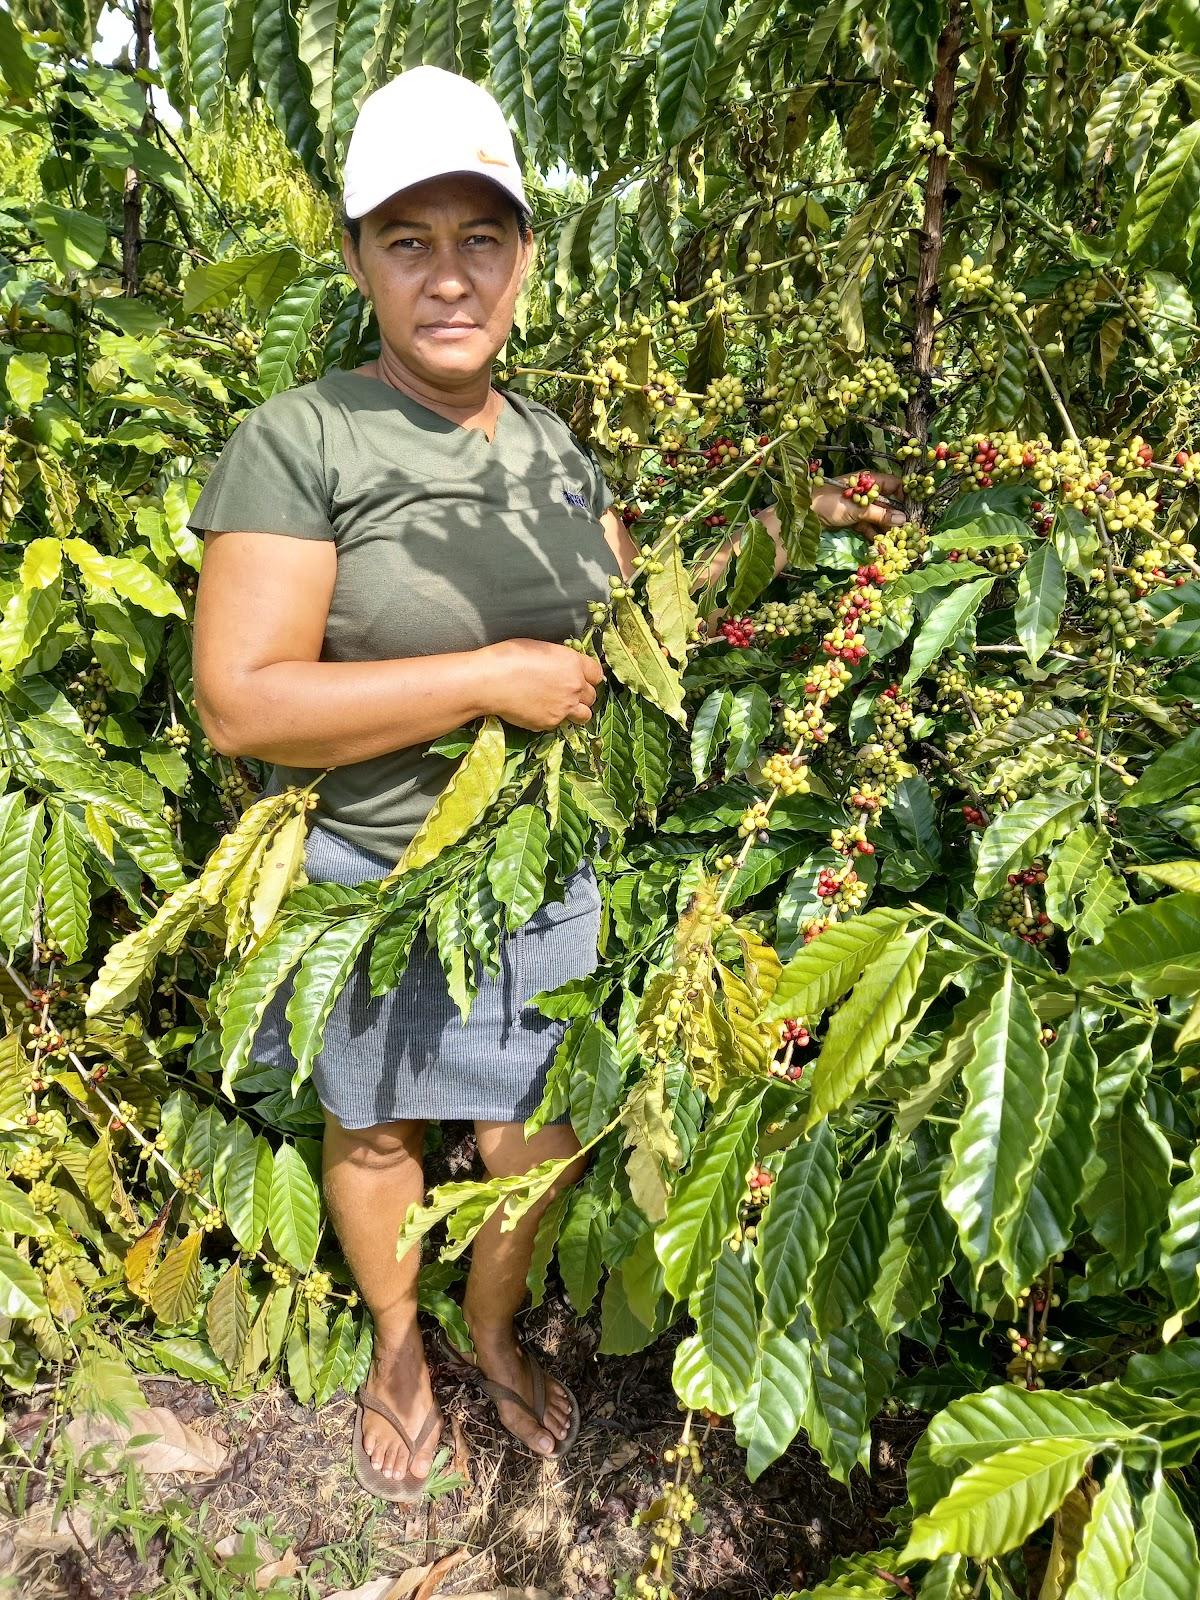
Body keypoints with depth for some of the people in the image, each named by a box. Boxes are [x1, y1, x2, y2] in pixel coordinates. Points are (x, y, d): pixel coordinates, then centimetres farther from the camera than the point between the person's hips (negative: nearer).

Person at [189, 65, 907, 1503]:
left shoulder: (554, 448, 4)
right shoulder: (298, 440, -16)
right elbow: (241, 702, -23)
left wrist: (774, 541, 1)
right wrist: (492, 677, -24)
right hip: (378, 883, -4)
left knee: (536, 1129, 16)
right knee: (377, 1126, 18)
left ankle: (495, 1334, 47)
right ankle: (396, 1347, 48)